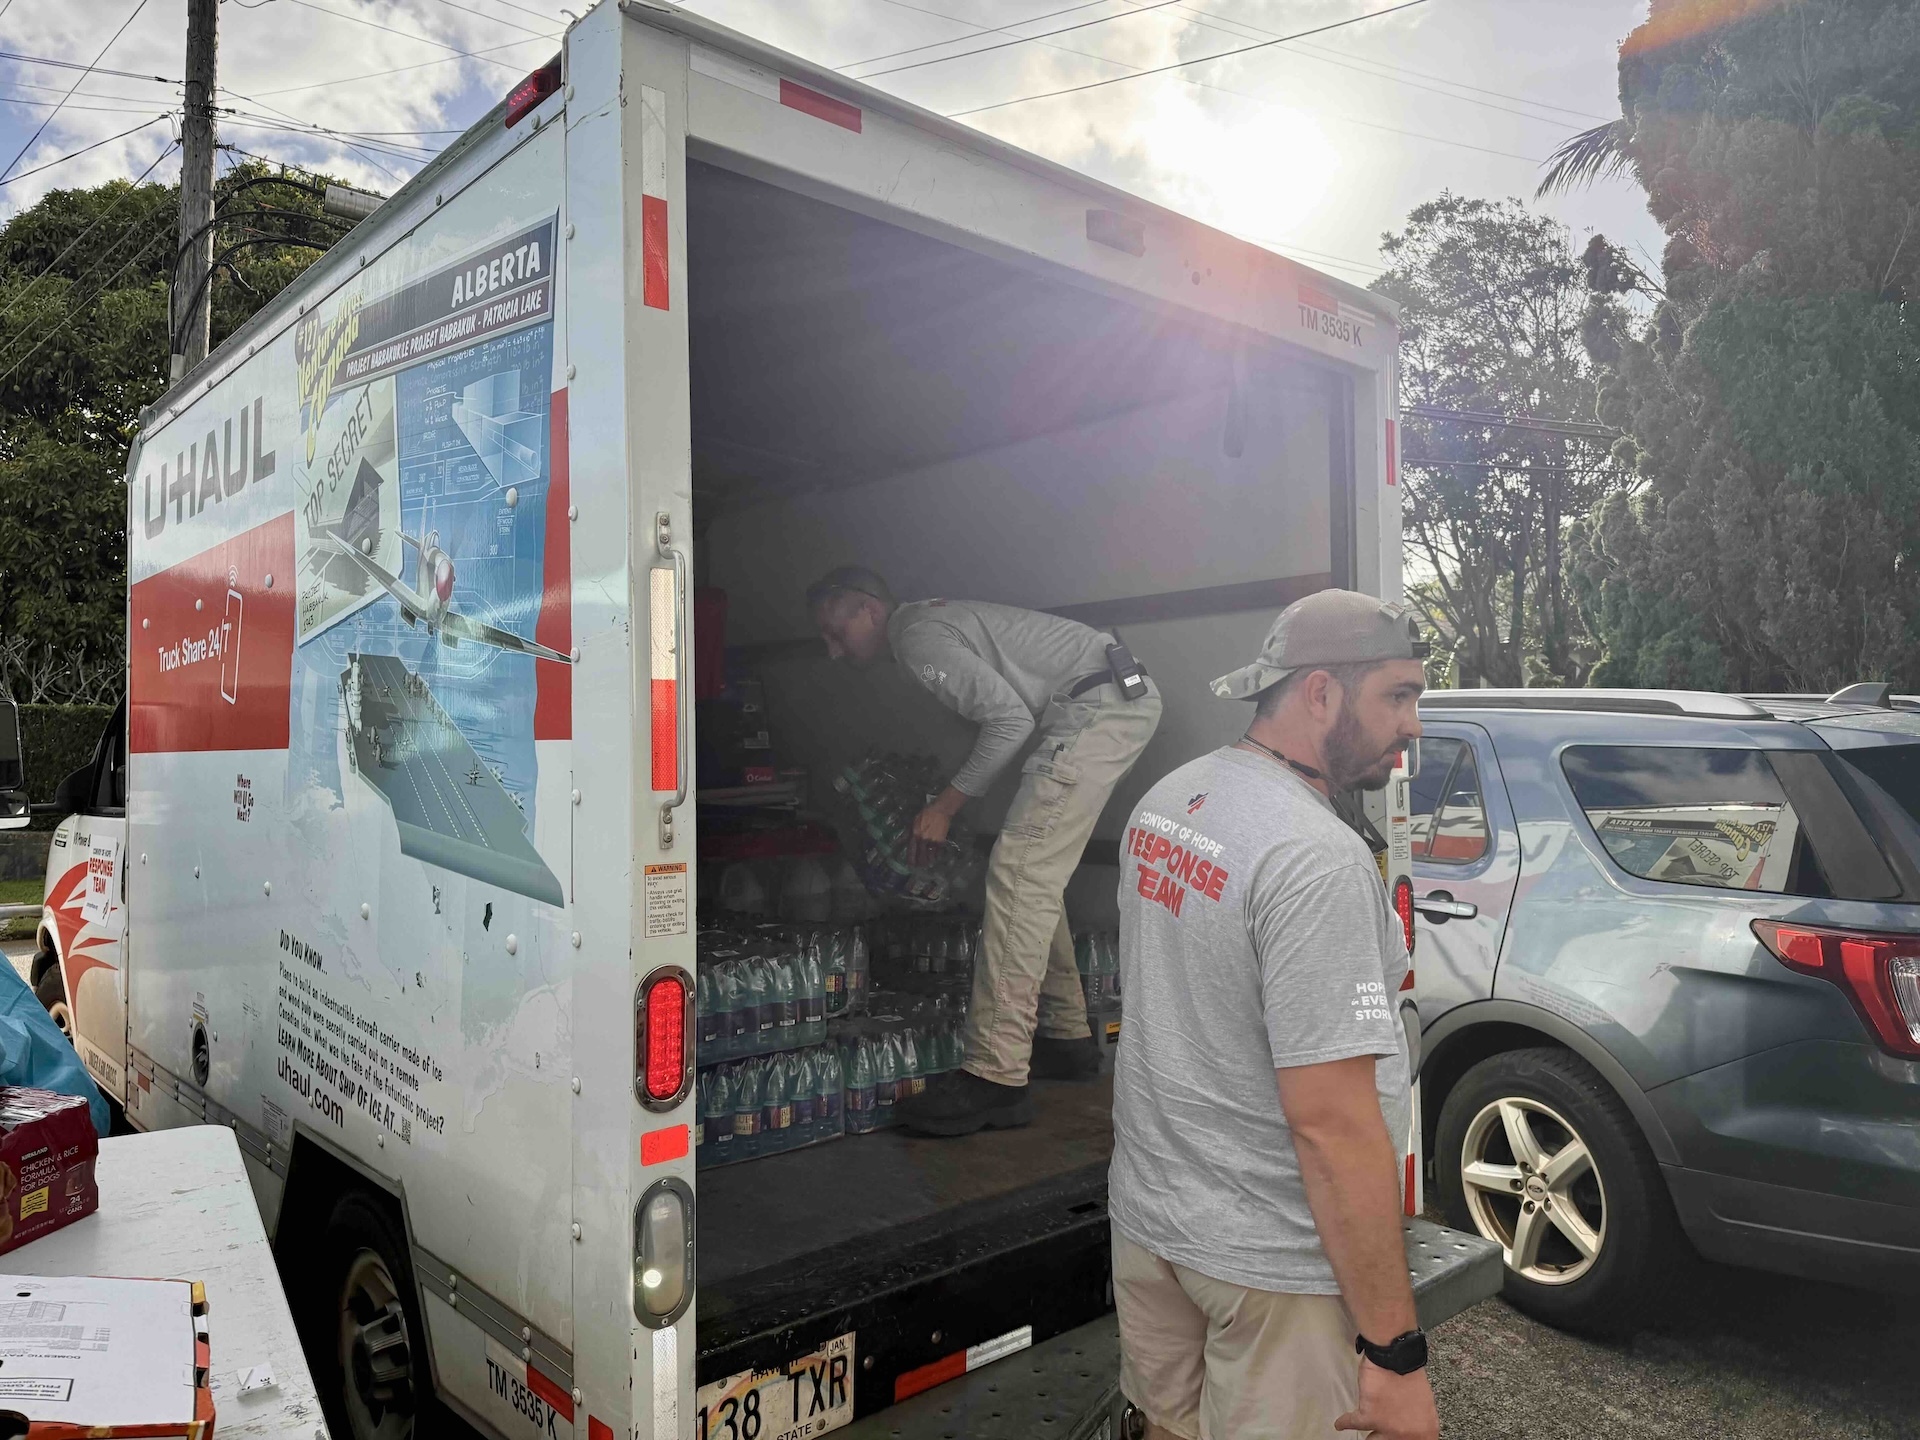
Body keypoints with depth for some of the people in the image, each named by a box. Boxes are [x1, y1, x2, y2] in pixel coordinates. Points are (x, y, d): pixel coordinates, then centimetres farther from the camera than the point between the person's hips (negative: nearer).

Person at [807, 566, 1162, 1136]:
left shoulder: (918, 637, -10)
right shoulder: (930, 620, 21)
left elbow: (1010, 718, -17)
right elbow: (1008, 711, 25)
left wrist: (948, 803, -9)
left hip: (1100, 705, -11)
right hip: (1121, 699, 11)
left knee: (1019, 871, -16)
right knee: (1037, 873, 15)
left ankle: (995, 1078, -18)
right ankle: (1067, 1038, 23)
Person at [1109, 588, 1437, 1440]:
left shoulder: (1166, 802, 2)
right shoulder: (1316, 860, -26)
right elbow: (1332, 1123, -26)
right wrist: (1395, 1353, -18)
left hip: (1145, 1211, 8)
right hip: (1270, 1264, -8)